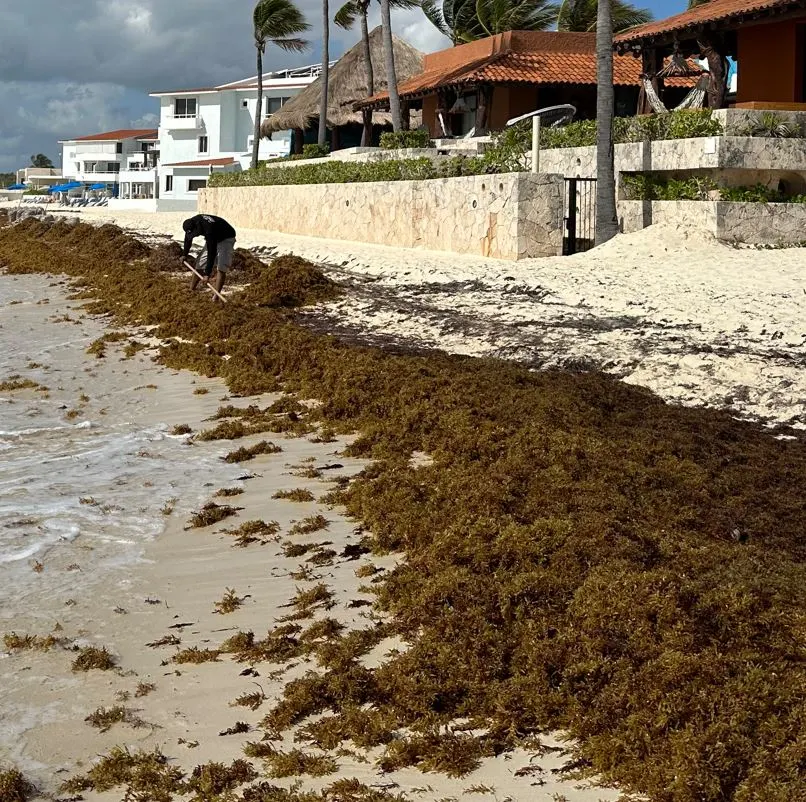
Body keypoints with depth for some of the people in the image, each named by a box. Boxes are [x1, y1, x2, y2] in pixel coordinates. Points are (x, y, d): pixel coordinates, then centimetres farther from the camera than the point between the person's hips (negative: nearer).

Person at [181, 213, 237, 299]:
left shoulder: (209, 230, -41)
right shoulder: (192, 223, -18)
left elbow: (212, 252, -39)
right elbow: (188, 238, 5)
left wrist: (208, 273, -37)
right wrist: (185, 254, 11)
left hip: (226, 238, -8)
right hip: (213, 239, 8)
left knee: (221, 268, -21)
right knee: (200, 264, 7)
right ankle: (191, 290, 18)